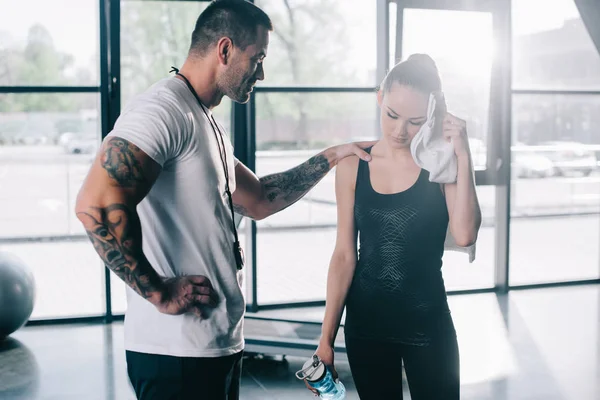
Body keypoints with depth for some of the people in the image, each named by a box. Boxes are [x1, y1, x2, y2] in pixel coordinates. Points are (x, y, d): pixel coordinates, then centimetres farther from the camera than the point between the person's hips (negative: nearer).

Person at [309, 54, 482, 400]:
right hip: (365, 324, 2)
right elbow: (344, 255, 0)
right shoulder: (353, 166, -3)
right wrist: (327, 336, 0)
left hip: (428, 324, -1)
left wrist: (463, 156, -24)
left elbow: (465, 236, -22)